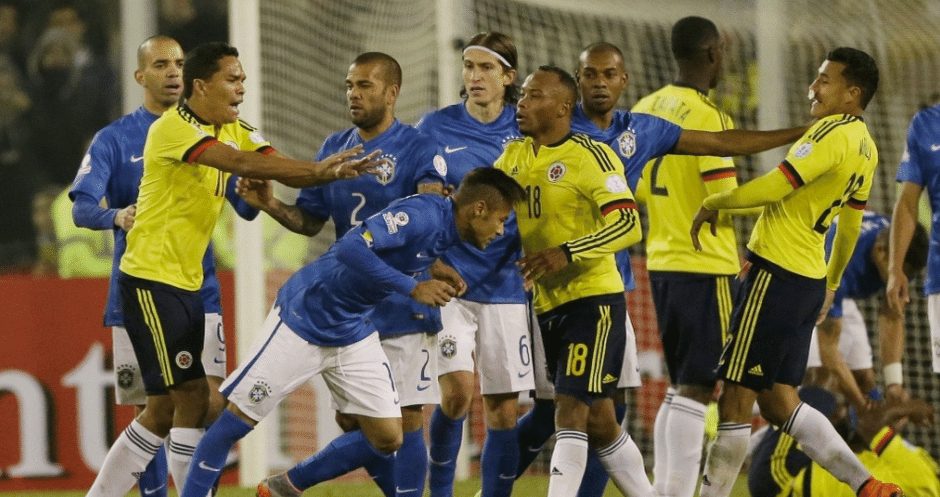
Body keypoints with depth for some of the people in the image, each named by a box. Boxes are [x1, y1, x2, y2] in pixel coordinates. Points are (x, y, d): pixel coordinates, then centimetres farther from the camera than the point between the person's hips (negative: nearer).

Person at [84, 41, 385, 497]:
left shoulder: (235, 130, 9)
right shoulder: (172, 129, -16)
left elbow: (281, 168, -3)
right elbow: (240, 163, -29)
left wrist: (334, 172, -22)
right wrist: (317, 169, -33)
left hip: (185, 284, 9)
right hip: (150, 278, -9)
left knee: (164, 409, 8)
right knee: (192, 396, -10)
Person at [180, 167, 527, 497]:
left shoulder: (447, 232, 1)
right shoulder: (420, 215, -25)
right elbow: (350, 247, -36)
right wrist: (413, 288, -34)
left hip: (354, 333, 8)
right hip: (303, 318, -8)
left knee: (388, 438, 2)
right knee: (236, 421, -5)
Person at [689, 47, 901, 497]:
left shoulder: (834, 134, -15)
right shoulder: (864, 147, 14)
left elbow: (773, 187, -21)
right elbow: (850, 225, 25)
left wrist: (713, 203, -8)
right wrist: (831, 283, 35)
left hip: (776, 274, -10)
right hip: (809, 278, 10)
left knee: (734, 399, -4)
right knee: (777, 402, 13)